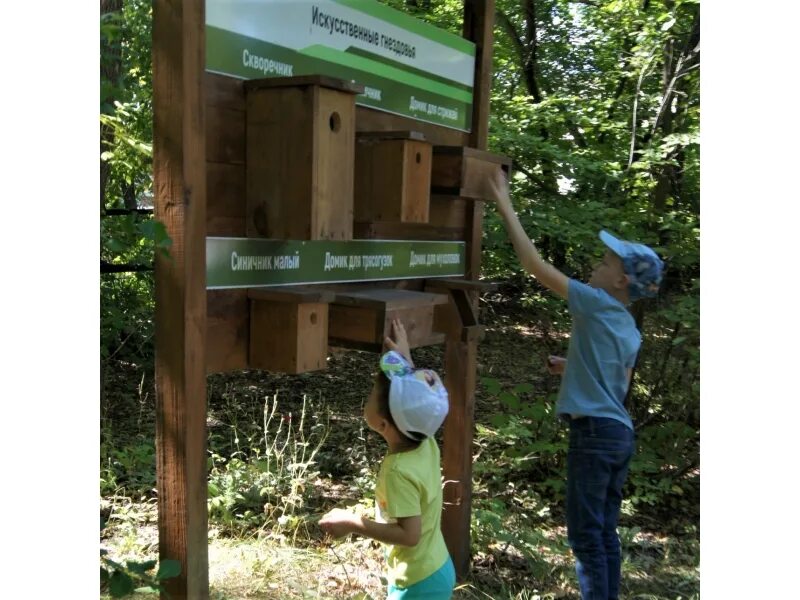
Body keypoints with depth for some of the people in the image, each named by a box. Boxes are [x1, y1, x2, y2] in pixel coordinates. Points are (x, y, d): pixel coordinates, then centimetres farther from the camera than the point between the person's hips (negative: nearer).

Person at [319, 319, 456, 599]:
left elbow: (409, 534, -29)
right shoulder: (427, 444, -7)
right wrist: (405, 357, 8)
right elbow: (418, 400, 11)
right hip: (436, 571, 9)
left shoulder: (399, 471, -30)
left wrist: (352, 523, -25)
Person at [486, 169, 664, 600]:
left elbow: (535, 265, -12)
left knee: (585, 533, -1)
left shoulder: (596, 304, -10)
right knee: (605, 530, 15)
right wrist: (571, 368, 25)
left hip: (595, 431, -9)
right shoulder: (631, 332, 14)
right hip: (620, 432, 9)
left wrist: (506, 208, -7)